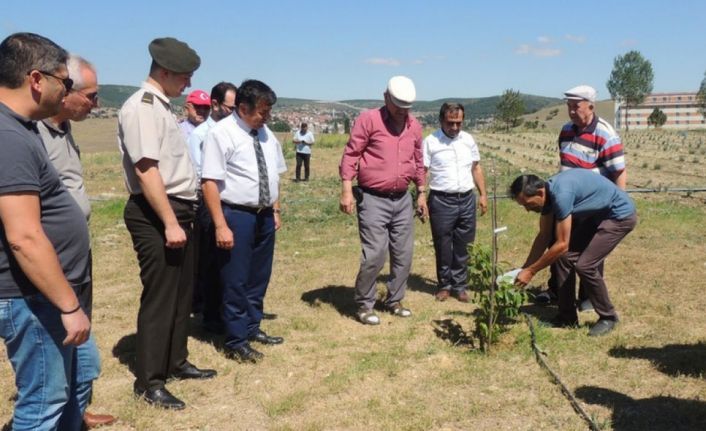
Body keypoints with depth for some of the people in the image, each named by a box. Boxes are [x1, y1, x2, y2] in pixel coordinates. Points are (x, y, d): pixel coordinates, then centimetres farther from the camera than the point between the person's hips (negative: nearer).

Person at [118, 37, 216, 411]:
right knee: (159, 296, -2)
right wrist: (170, 223, -24)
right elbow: (146, 170, -23)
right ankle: (149, 380, 11)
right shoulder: (142, 107, -15)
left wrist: (180, 218, 18)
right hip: (155, 216, -10)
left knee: (182, 292, 17)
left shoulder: (162, 106, 15)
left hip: (178, 210, 10)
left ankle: (175, 362, 32)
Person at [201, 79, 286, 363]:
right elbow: (209, 182, -18)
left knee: (259, 277, 18)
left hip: (264, 215, 7)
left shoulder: (266, 134, 9)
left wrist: (275, 210, 14)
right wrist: (221, 225, -22)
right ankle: (236, 342, 15)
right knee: (236, 282, 3)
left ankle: (252, 329, 35)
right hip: (236, 215, -7)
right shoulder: (221, 133, -14)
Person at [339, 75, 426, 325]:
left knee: (403, 254, 10)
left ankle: (394, 300, 26)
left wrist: (421, 193, 17)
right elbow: (350, 155, -10)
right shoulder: (368, 120, -8)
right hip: (373, 199, -6)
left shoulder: (414, 126, 9)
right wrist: (347, 190, -17)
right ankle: (364, 305, 9)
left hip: (403, 200, 6)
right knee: (374, 255, -8)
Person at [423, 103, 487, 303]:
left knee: (462, 247, 9)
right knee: (443, 247, 6)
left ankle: (459, 285, 19)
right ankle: (445, 285, 20)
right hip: (441, 201, -3)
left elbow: (476, 168, 15)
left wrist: (483, 194, 10)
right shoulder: (431, 141, -6)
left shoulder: (468, 139, 8)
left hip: (467, 199, 4)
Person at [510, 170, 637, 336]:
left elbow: (562, 244, -30)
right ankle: (567, 317, 12)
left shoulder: (561, 194, -33)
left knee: (584, 265, -16)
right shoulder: (548, 192, -5)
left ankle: (608, 317, 4)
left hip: (620, 216, -9)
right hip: (596, 215, 9)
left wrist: (530, 271, -23)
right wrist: (524, 268, -1)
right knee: (565, 257, 1)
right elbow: (544, 236, 4)